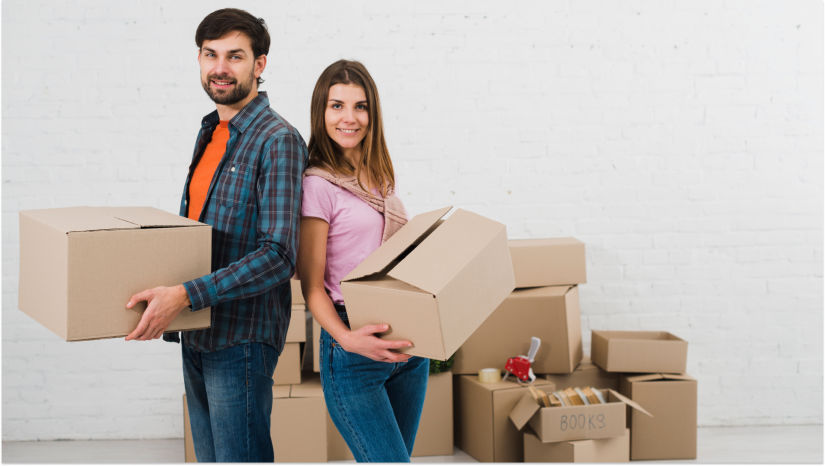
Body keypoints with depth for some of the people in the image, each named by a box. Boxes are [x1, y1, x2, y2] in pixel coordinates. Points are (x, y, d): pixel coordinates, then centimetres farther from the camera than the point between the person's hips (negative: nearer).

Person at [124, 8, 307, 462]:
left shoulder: (277, 140, -14)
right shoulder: (210, 133, 14)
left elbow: (278, 255, -23)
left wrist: (184, 295, -28)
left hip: (242, 337, -9)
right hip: (197, 335, 9)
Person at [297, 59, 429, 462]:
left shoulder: (380, 178, 13)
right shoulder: (317, 186, -10)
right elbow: (312, 287, -11)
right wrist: (348, 339, -27)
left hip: (408, 343, 7)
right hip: (353, 351, -7)